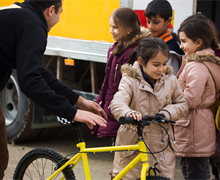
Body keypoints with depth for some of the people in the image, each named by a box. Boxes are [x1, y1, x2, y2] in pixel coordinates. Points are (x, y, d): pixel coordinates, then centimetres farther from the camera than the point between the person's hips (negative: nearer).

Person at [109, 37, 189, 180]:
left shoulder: (171, 81, 1)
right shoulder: (130, 80, -11)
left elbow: (183, 104, 12)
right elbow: (117, 103, -25)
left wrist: (168, 112, -10)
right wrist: (128, 113, -49)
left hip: (162, 146, 3)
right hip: (133, 144, -3)